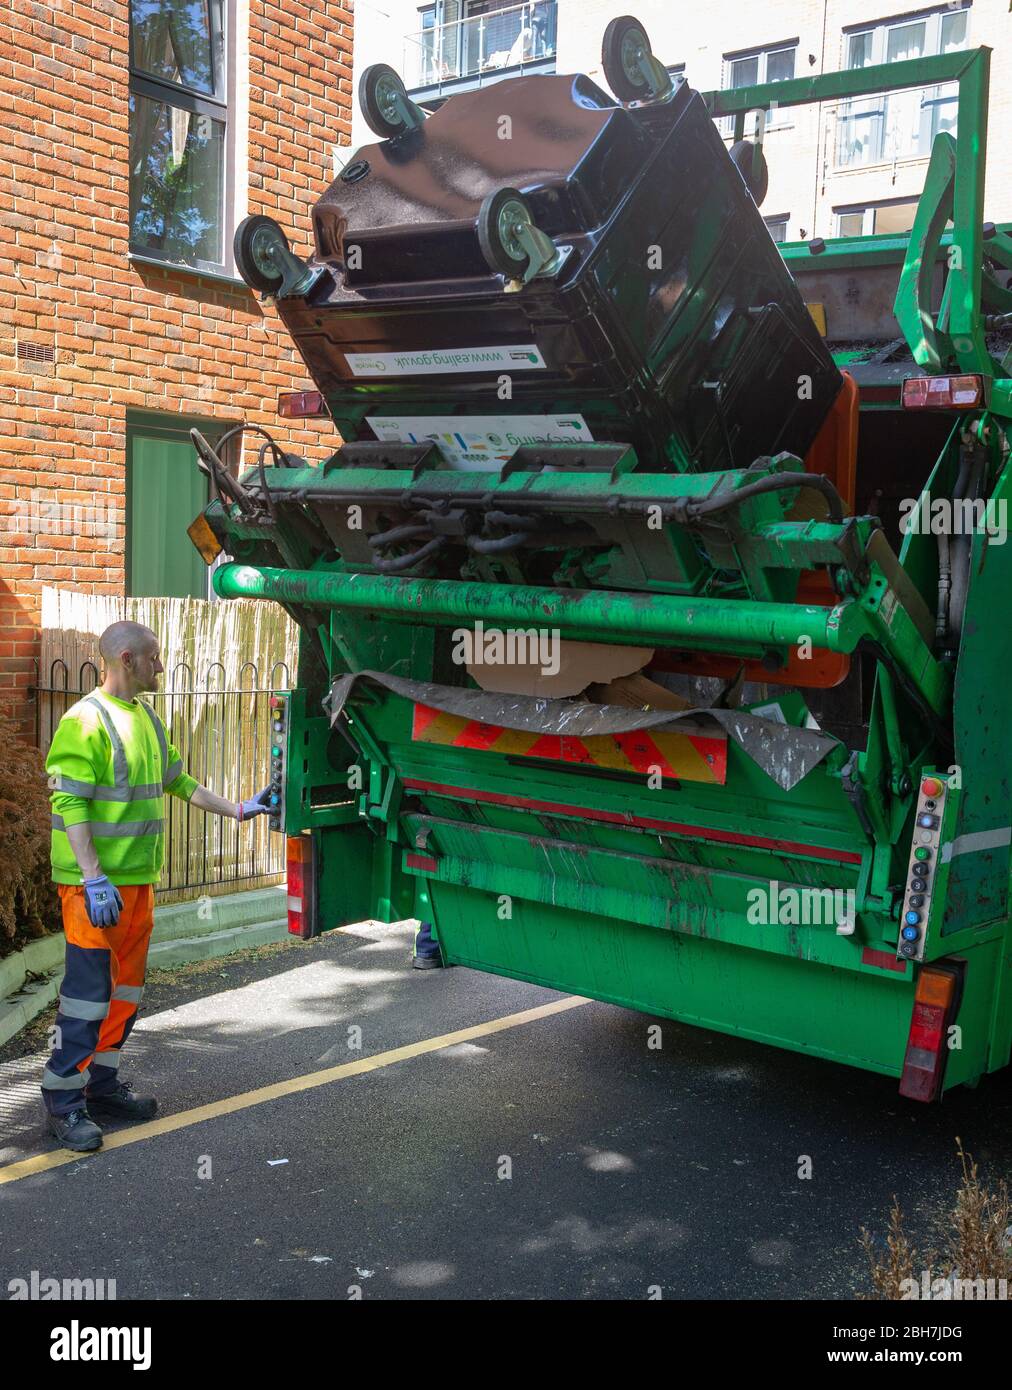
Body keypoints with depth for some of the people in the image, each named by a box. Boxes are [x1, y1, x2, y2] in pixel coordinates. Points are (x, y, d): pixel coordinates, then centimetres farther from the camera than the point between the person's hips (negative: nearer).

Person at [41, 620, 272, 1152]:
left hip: (138, 878, 9)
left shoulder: (146, 718, 13)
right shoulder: (86, 720, -14)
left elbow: (176, 782, 22)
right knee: (89, 989, -5)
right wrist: (93, 877, -25)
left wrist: (237, 809, 19)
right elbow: (69, 804, -19)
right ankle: (63, 1102, 6)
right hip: (96, 883, -9)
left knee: (126, 988, 14)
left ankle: (101, 1085, 26)